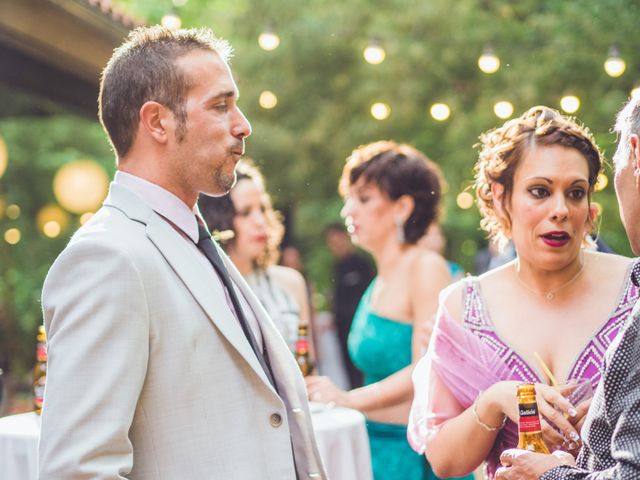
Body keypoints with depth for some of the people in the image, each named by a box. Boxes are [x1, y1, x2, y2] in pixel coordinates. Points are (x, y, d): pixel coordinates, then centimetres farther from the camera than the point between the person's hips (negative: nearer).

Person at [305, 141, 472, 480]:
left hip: (416, 451, -7)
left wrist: (349, 399, -20)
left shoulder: (426, 268, -11)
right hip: (377, 446, 7)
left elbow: (424, 371, -19)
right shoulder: (380, 283, 13)